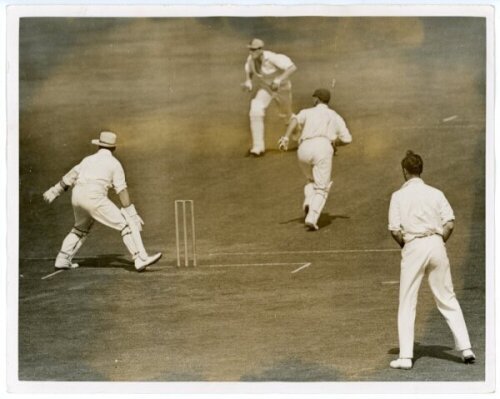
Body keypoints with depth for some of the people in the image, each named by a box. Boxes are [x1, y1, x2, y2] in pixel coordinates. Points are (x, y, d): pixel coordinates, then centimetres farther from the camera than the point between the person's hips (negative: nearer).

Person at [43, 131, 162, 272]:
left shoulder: (88, 159, 24)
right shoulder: (114, 163, 10)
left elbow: (70, 177, 23)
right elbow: (122, 190, 2)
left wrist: (54, 191, 29)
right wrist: (132, 214, 1)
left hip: (77, 196, 6)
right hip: (94, 197, -6)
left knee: (80, 228, 31)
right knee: (126, 224, -3)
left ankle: (62, 260, 27)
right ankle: (140, 259, -13)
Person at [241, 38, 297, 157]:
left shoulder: (271, 58, -34)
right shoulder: (251, 59, -17)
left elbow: (293, 67, -37)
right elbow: (249, 70, 6)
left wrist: (280, 79, -45)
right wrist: (248, 81, -14)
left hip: (281, 88, -3)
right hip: (264, 87, 3)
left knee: (287, 115, 19)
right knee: (255, 112, -22)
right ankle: (258, 147, -18)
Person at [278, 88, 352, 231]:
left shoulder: (307, 112, 25)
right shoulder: (335, 116, 26)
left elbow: (295, 120, 0)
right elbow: (347, 139, 14)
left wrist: (286, 137, -12)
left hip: (304, 149, 2)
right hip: (323, 147, -2)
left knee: (312, 180, 28)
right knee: (321, 189, 4)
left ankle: (308, 202, -1)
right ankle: (312, 218, -19)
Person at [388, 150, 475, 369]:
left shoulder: (398, 196, 0)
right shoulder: (435, 193, 7)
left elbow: (395, 230, -7)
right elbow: (449, 223, -1)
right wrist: (438, 243, 11)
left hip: (413, 247, -2)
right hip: (436, 244, 3)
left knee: (407, 304, 4)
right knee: (447, 300, 12)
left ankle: (405, 356, 1)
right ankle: (465, 347, 8)